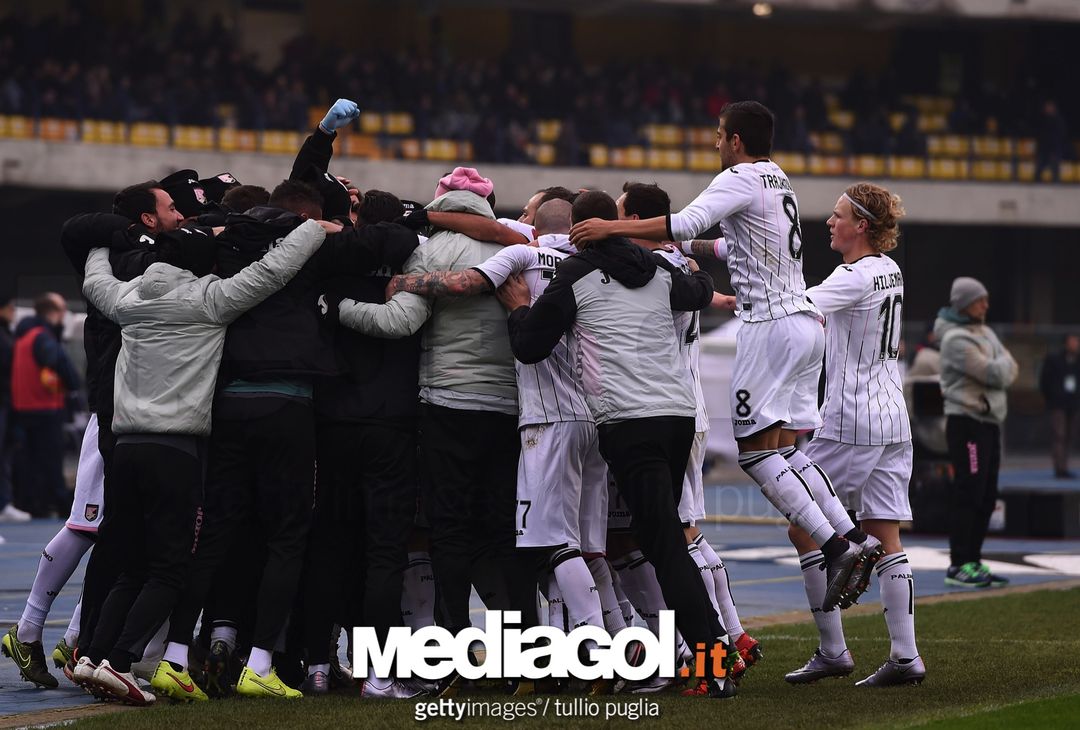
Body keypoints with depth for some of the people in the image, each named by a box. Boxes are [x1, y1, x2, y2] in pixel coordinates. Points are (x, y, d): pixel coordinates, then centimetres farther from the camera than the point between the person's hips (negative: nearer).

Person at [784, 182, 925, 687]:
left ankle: (832, 650, -1)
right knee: (885, 536, 6)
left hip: (851, 422, -8)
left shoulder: (855, 277, -15)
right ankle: (905, 656, 1)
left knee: (803, 527, 0)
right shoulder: (890, 271, 10)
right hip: (893, 421, 8)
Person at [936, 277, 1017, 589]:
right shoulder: (957, 340, -13)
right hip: (966, 421, -9)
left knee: (986, 496, 10)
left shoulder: (985, 333, 16)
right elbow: (994, 373, -17)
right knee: (968, 493, -10)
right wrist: (1002, 362, 2)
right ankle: (958, 566, -10)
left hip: (989, 421, 9)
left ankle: (973, 562, 15)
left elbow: (1010, 370, 13)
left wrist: (1000, 369, -7)